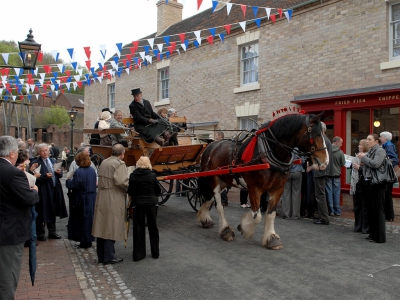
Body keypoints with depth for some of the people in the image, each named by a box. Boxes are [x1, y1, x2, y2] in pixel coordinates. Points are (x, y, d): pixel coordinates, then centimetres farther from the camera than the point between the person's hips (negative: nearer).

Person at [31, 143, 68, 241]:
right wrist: (45, 176, -27)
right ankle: (40, 234, 16)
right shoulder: (35, 163, -9)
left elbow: (60, 175, 15)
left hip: (55, 190, 7)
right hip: (43, 192, -6)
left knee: (52, 212, 16)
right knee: (42, 214, 2)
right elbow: (35, 179, -15)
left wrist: (59, 172, -7)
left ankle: (52, 232, 29)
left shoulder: (53, 161, 13)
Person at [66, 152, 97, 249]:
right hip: (91, 199, 6)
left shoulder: (78, 172, -18)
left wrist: (68, 181, 0)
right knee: (89, 219, 14)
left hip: (81, 200, -6)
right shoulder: (92, 171, 3)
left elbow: (74, 186, -17)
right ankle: (89, 240, 21)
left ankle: (84, 241, 10)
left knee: (81, 220, 5)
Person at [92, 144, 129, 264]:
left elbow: (102, 179, 11)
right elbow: (121, 181, -22)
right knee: (112, 228, 0)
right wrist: (129, 188, -7)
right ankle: (109, 257, 6)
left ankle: (101, 256, 21)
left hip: (101, 197, 8)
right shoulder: (119, 164, -12)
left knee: (102, 227, 12)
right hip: (113, 200, -8)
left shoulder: (104, 162, 13)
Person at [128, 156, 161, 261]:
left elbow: (130, 192, -1)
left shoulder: (133, 176, -7)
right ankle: (155, 253, 22)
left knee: (138, 229, 9)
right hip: (151, 203, 0)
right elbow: (158, 191, -1)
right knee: (153, 227, 13)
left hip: (138, 204, 0)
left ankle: (138, 254, 12)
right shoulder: (152, 175, -9)